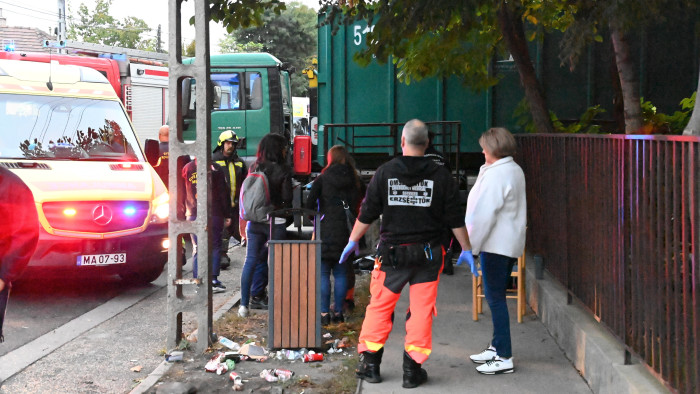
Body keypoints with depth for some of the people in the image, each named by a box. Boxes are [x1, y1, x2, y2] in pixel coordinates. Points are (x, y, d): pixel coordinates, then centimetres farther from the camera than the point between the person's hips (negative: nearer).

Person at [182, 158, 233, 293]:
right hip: (214, 215, -2)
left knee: (197, 249, 8)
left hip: (193, 215, 2)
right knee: (215, 247, 7)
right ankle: (214, 280, 2)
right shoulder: (215, 168, -5)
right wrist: (227, 215, 2)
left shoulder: (186, 168, 2)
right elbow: (223, 193, -4)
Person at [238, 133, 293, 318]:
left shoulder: (253, 168, 3)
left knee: (250, 261, 7)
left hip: (255, 219, 4)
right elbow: (287, 198, -10)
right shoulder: (283, 169, -9)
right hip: (276, 221, -4)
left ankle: (244, 304, 6)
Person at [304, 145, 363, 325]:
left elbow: (309, 203, -9)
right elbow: (357, 205, 8)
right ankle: (338, 312, 11)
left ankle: (324, 313, 0)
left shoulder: (322, 179, -3)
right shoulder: (353, 180, 7)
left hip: (326, 230, -3)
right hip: (346, 231, 3)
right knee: (341, 274, 8)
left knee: (323, 274, 2)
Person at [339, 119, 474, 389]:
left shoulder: (385, 172, -2)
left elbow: (366, 214, 2)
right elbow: (455, 219, 1)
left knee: (379, 307, 10)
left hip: (391, 252, 0)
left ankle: (370, 365, 15)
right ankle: (413, 370, 9)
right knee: (421, 311, 6)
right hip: (427, 255, 0)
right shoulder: (441, 176, -2)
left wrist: (352, 241, 15)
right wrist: (467, 250, 12)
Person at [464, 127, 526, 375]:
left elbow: (484, 214, -20)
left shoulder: (496, 174, -18)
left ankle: (504, 357, -3)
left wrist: (471, 247, -16)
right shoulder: (515, 171, 14)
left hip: (496, 244, -10)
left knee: (495, 297, -6)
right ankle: (497, 347, 26)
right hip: (510, 242, 10)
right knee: (496, 296, 17)